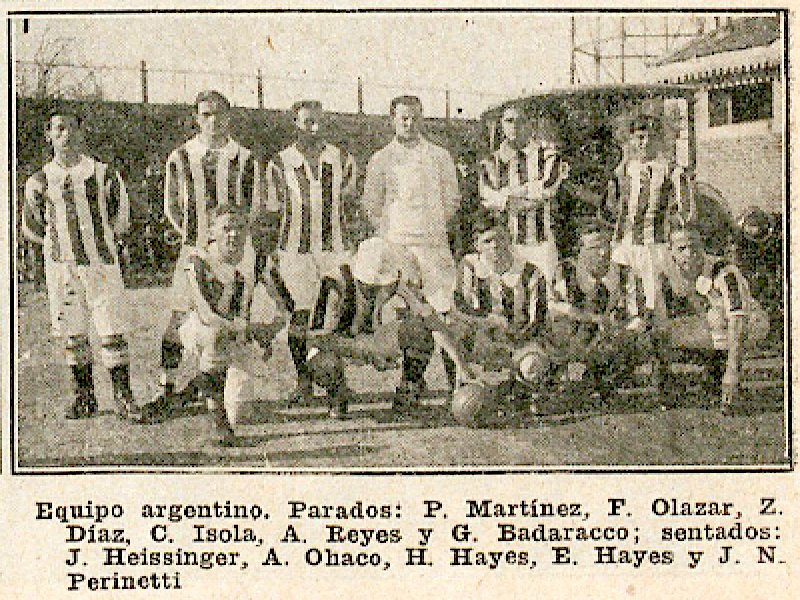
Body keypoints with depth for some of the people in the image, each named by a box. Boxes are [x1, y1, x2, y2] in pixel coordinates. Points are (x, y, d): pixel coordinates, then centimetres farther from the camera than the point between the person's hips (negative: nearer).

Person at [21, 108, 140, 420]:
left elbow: (120, 219, 16)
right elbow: (31, 226, 18)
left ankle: (123, 396, 5)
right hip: (61, 266, 1)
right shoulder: (39, 182, 4)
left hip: (102, 264, -1)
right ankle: (85, 397, 17)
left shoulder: (104, 175, 2)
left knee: (112, 332, -4)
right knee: (72, 335, 5)